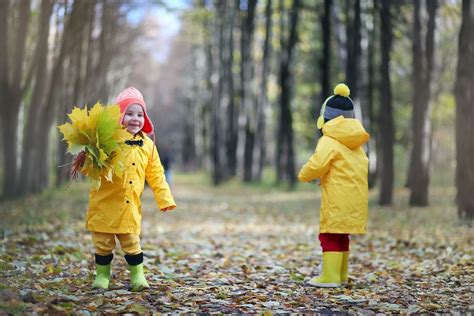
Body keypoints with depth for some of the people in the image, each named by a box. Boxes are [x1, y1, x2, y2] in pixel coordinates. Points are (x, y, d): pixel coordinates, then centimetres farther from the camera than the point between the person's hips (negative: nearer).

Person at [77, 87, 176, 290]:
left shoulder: (147, 145, 4)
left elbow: (156, 175, 9)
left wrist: (165, 199, 5)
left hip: (130, 207, 2)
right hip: (104, 205, -2)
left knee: (132, 243, 8)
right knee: (103, 243, 8)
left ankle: (137, 276, 21)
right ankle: (102, 276, 23)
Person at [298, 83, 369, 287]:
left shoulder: (329, 142, -11)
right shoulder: (356, 145, 17)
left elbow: (317, 165, -21)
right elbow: (362, 166, 18)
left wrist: (304, 175, 1)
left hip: (337, 199, -9)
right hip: (355, 197, 9)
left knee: (329, 235, -5)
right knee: (342, 236, 17)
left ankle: (330, 276, -8)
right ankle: (341, 275, 24)